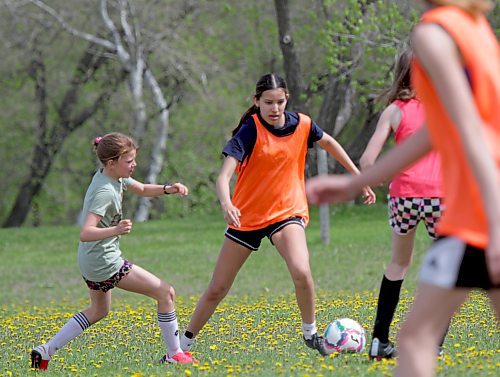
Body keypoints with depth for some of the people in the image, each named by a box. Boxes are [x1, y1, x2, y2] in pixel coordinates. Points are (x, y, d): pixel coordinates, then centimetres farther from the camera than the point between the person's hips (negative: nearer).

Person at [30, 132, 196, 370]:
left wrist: (167, 189, 1)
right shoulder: (105, 192, -25)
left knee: (99, 310, 29)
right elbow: (85, 233, -33)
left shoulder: (113, 177, 4)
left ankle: (45, 351, 23)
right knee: (166, 293, -4)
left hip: (90, 262, 10)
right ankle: (174, 354, 4)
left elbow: (142, 190, 20)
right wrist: (116, 230, -49)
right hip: (105, 263, -10)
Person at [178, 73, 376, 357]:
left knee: (302, 273, -28)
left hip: (287, 212, 1)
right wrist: (226, 204, -47)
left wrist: (359, 177, 19)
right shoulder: (250, 130, -16)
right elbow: (224, 175, -27)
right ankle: (185, 343, 26)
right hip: (247, 215, -1)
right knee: (217, 290, 5)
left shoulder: (302, 124, -5)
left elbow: (329, 143, 18)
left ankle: (311, 332, -5)